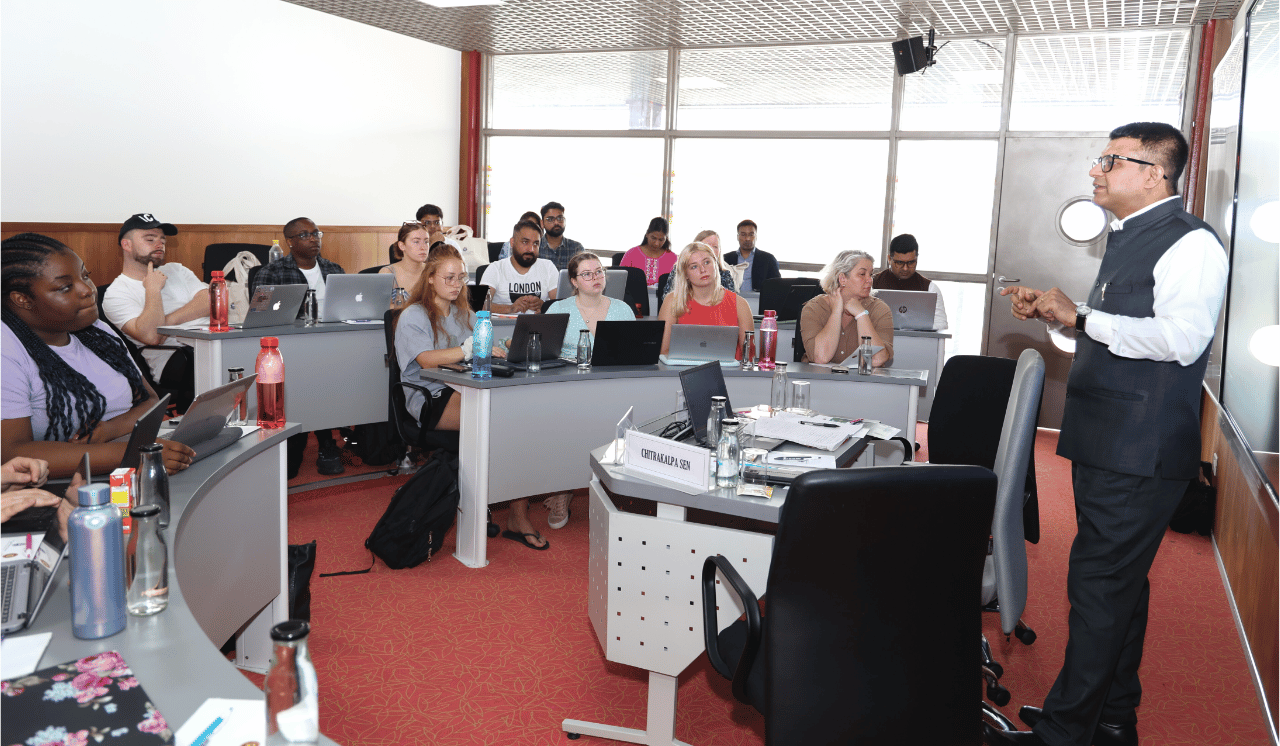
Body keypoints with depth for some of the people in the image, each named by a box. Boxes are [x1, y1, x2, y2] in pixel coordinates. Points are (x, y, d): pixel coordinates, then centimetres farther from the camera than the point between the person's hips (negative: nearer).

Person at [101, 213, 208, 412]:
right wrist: (153, 289, -3)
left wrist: (167, 321, -4)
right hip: (171, 357, -6)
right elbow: (151, 336, -10)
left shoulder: (175, 270, 26)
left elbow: (211, 303, 7)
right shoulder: (116, 293, 8)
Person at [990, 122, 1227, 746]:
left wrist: (1080, 317, -21)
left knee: (1099, 584, -4)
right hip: (1106, 443, 10)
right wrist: (1052, 310, 12)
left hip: (1141, 453, -10)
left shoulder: (1189, 242, -14)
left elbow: (1180, 338, -27)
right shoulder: (1127, 238, 17)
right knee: (1119, 582, 18)